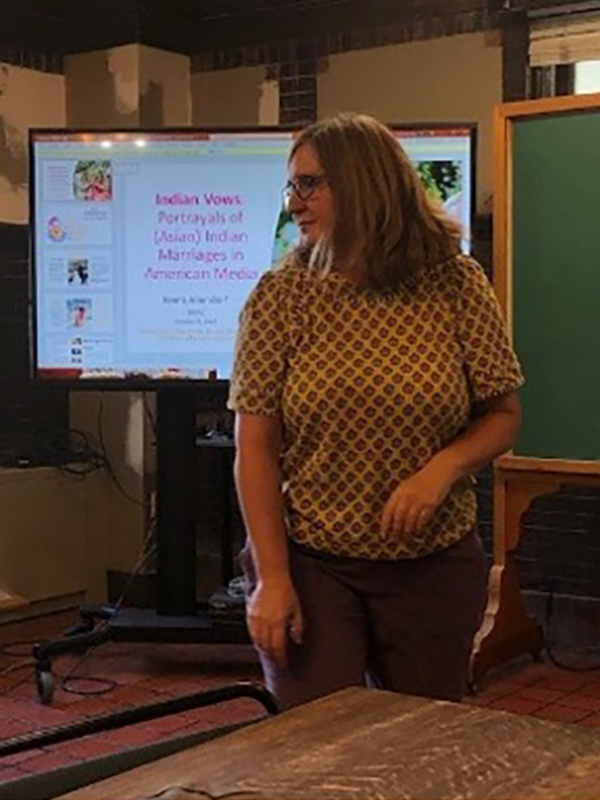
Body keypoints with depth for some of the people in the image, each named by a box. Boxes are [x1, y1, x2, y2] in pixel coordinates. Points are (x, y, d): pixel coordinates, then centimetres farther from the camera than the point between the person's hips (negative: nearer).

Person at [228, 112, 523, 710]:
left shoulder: (456, 285, -3)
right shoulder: (280, 295, -5)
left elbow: (502, 415, 3)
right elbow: (255, 446, -6)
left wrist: (443, 467, -17)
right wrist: (272, 578, -11)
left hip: (434, 568, 1)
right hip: (309, 565, -1)